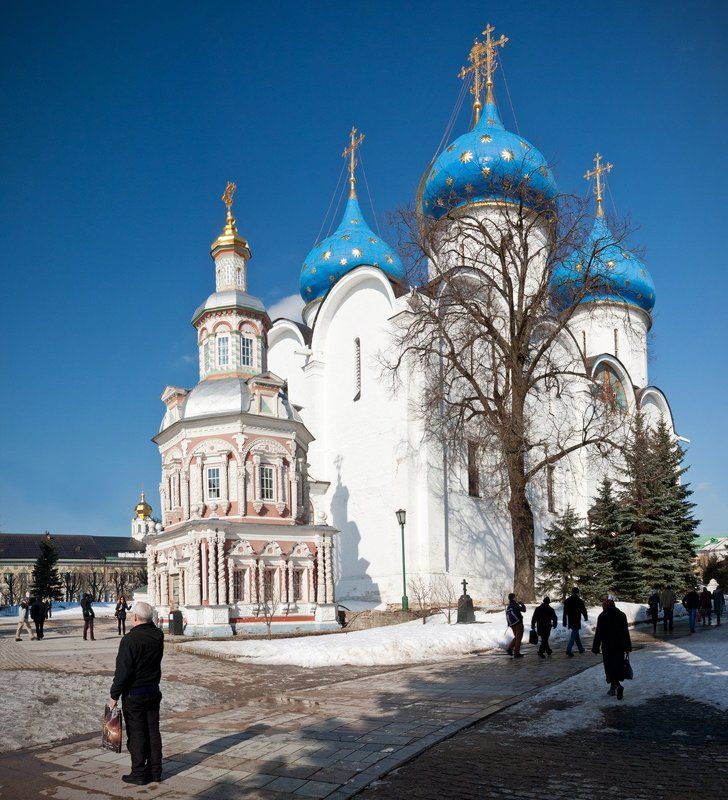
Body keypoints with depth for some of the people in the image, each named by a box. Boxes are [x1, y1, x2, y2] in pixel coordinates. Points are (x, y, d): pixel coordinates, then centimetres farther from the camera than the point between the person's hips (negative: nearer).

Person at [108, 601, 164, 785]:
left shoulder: (130, 639, -20)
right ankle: (155, 770, 20)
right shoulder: (158, 635, -3)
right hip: (153, 691, 6)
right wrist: (148, 622, 11)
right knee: (153, 731, 13)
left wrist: (114, 696, -10)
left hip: (133, 695, -6)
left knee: (136, 734, 3)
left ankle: (139, 774, 10)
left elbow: (122, 671, -18)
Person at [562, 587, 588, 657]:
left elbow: (565, 612, 7)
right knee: (574, 635, -6)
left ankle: (581, 648, 30)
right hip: (576, 622, -6)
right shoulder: (580, 601, -11)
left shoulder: (567, 601, 5)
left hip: (570, 622, 6)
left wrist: (564, 622, 12)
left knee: (576, 634, 20)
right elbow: (583, 610, -2)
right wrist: (586, 617, 18)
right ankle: (569, 650, -16)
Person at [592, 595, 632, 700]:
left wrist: (595, 648, -4)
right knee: (618, 666, 14)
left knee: (610, 667, 1)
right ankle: (613, 688, 23)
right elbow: (626, 632, 8)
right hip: (620, 646, 5)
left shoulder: (602, 616, -12)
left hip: (607, 646, -5)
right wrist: (628, 647, 15)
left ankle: (618, 686, -17)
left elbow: (598, 633, -11)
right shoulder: (622, 615, 3)